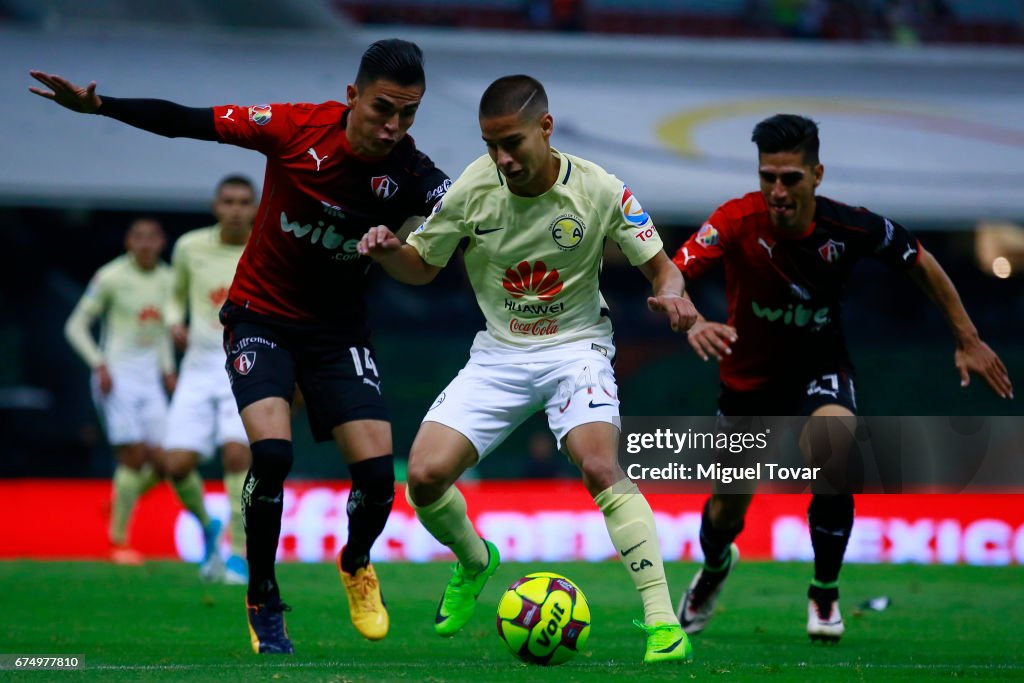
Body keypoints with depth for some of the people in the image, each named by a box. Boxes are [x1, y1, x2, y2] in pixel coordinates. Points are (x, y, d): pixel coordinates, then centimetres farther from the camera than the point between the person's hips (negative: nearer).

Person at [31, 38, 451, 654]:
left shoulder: (413, 175, -17)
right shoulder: (296, 128, -19)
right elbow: (186, 122, -13)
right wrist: (96, 105, -20)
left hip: (338, 327, 2)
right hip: (262, 315, -2)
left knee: (377, 471, -11)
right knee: (272, 452, -23)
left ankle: (356, 563, 25)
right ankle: (263, 603, -2)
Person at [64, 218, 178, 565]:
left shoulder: (166, 279, 9)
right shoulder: (111, 277, -9)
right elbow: (76, 326, -5)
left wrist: (168, 370, 14)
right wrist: (100, 365, -15)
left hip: (149, 378, 6)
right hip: (116, 376, -6)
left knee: (161, 462, -3)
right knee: (134, 457, -11)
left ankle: (118, 507, 25)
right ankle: (119, 540, 2)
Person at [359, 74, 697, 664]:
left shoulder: (598, 190, -14)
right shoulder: (472, 189, -9)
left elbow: (661, 266, -5)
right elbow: (422, 267, 5)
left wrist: (671, 295, -29)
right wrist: (388, 251, -18)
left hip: (575, 346, -3)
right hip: (500, 353, 3)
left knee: (600, 467, -30)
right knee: (425, 477, -12)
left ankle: (663, 622, -27)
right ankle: (475, 562, 23)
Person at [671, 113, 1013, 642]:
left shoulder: (850, 227, -21)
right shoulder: (738, 221, -26)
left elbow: (920, 264, -2)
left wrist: (967, 339, 0)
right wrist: (692, 323, -57)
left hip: (819, 367, -1)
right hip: (749, 375, 1)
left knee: (833, 446, -33)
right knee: (727, 510, 11)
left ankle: (824, 593, -10)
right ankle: (714, 566, 52)